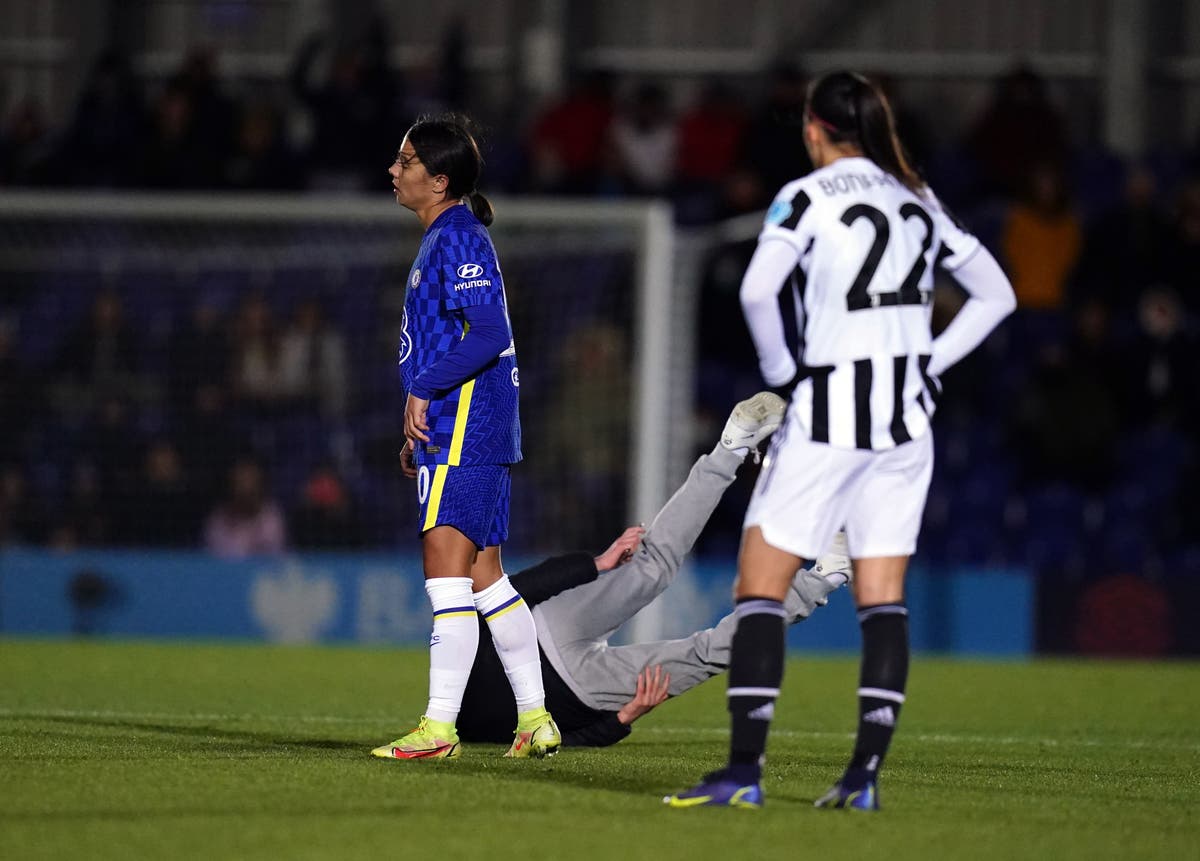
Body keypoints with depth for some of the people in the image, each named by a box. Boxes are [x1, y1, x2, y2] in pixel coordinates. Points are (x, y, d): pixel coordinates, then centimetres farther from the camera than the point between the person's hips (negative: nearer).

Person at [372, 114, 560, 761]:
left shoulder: (458, 239, -12)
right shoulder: (445, 239, 20)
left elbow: (488, 333, -22)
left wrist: (424, 390, -19)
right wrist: (420, 436, 24)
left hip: (464, 434, -11)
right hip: (468, 436, 11)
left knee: (446, 568, -12)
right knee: (482, 576, 12)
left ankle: (439, 726, -15)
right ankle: (535, 720, 16)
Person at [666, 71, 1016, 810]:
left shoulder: (808, 197, -7)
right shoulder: (919, 201, 11)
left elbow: (756, 290, -22)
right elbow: (996, 294, 16)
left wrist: (781, 369, -7)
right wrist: (926, 364, 12)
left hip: (828, 416, -6)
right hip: (906, 418, 6)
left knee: (760, 588, -1)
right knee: (884, 599, 7)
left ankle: (745, 770, -9)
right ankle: (866, 774, -2)